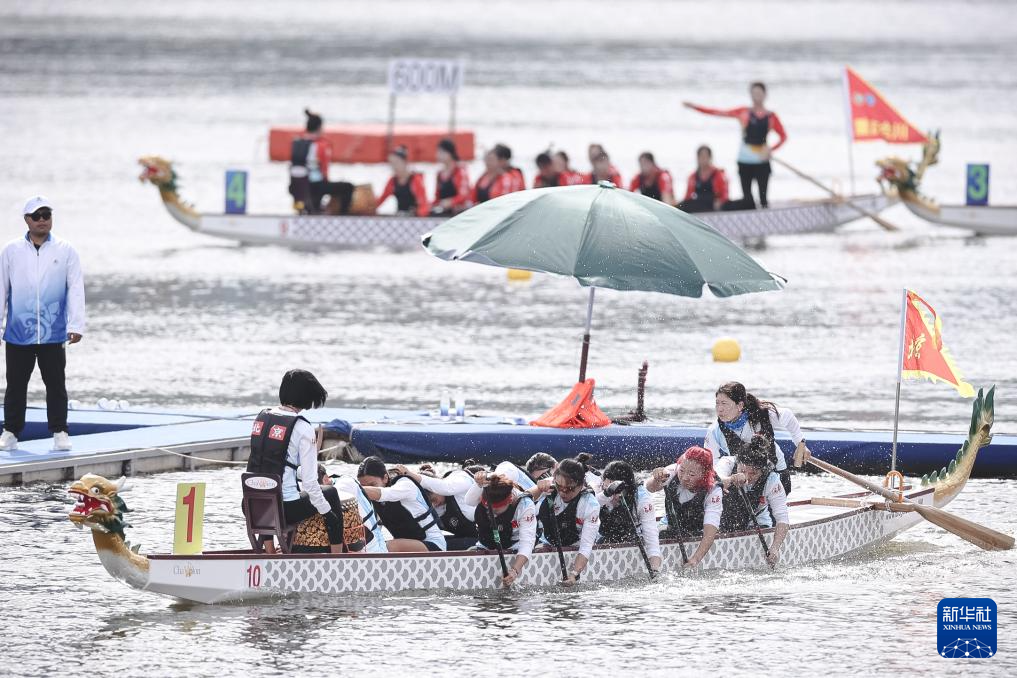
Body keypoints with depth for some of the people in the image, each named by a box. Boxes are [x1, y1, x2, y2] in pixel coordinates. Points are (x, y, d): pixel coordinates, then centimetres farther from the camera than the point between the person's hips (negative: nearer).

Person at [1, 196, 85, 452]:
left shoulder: (66, 251, 3)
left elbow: (76, 289, 1)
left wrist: (76, 325, -6)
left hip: (53, 333, -1)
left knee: (56, 383, 2)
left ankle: (59, 432, 11)